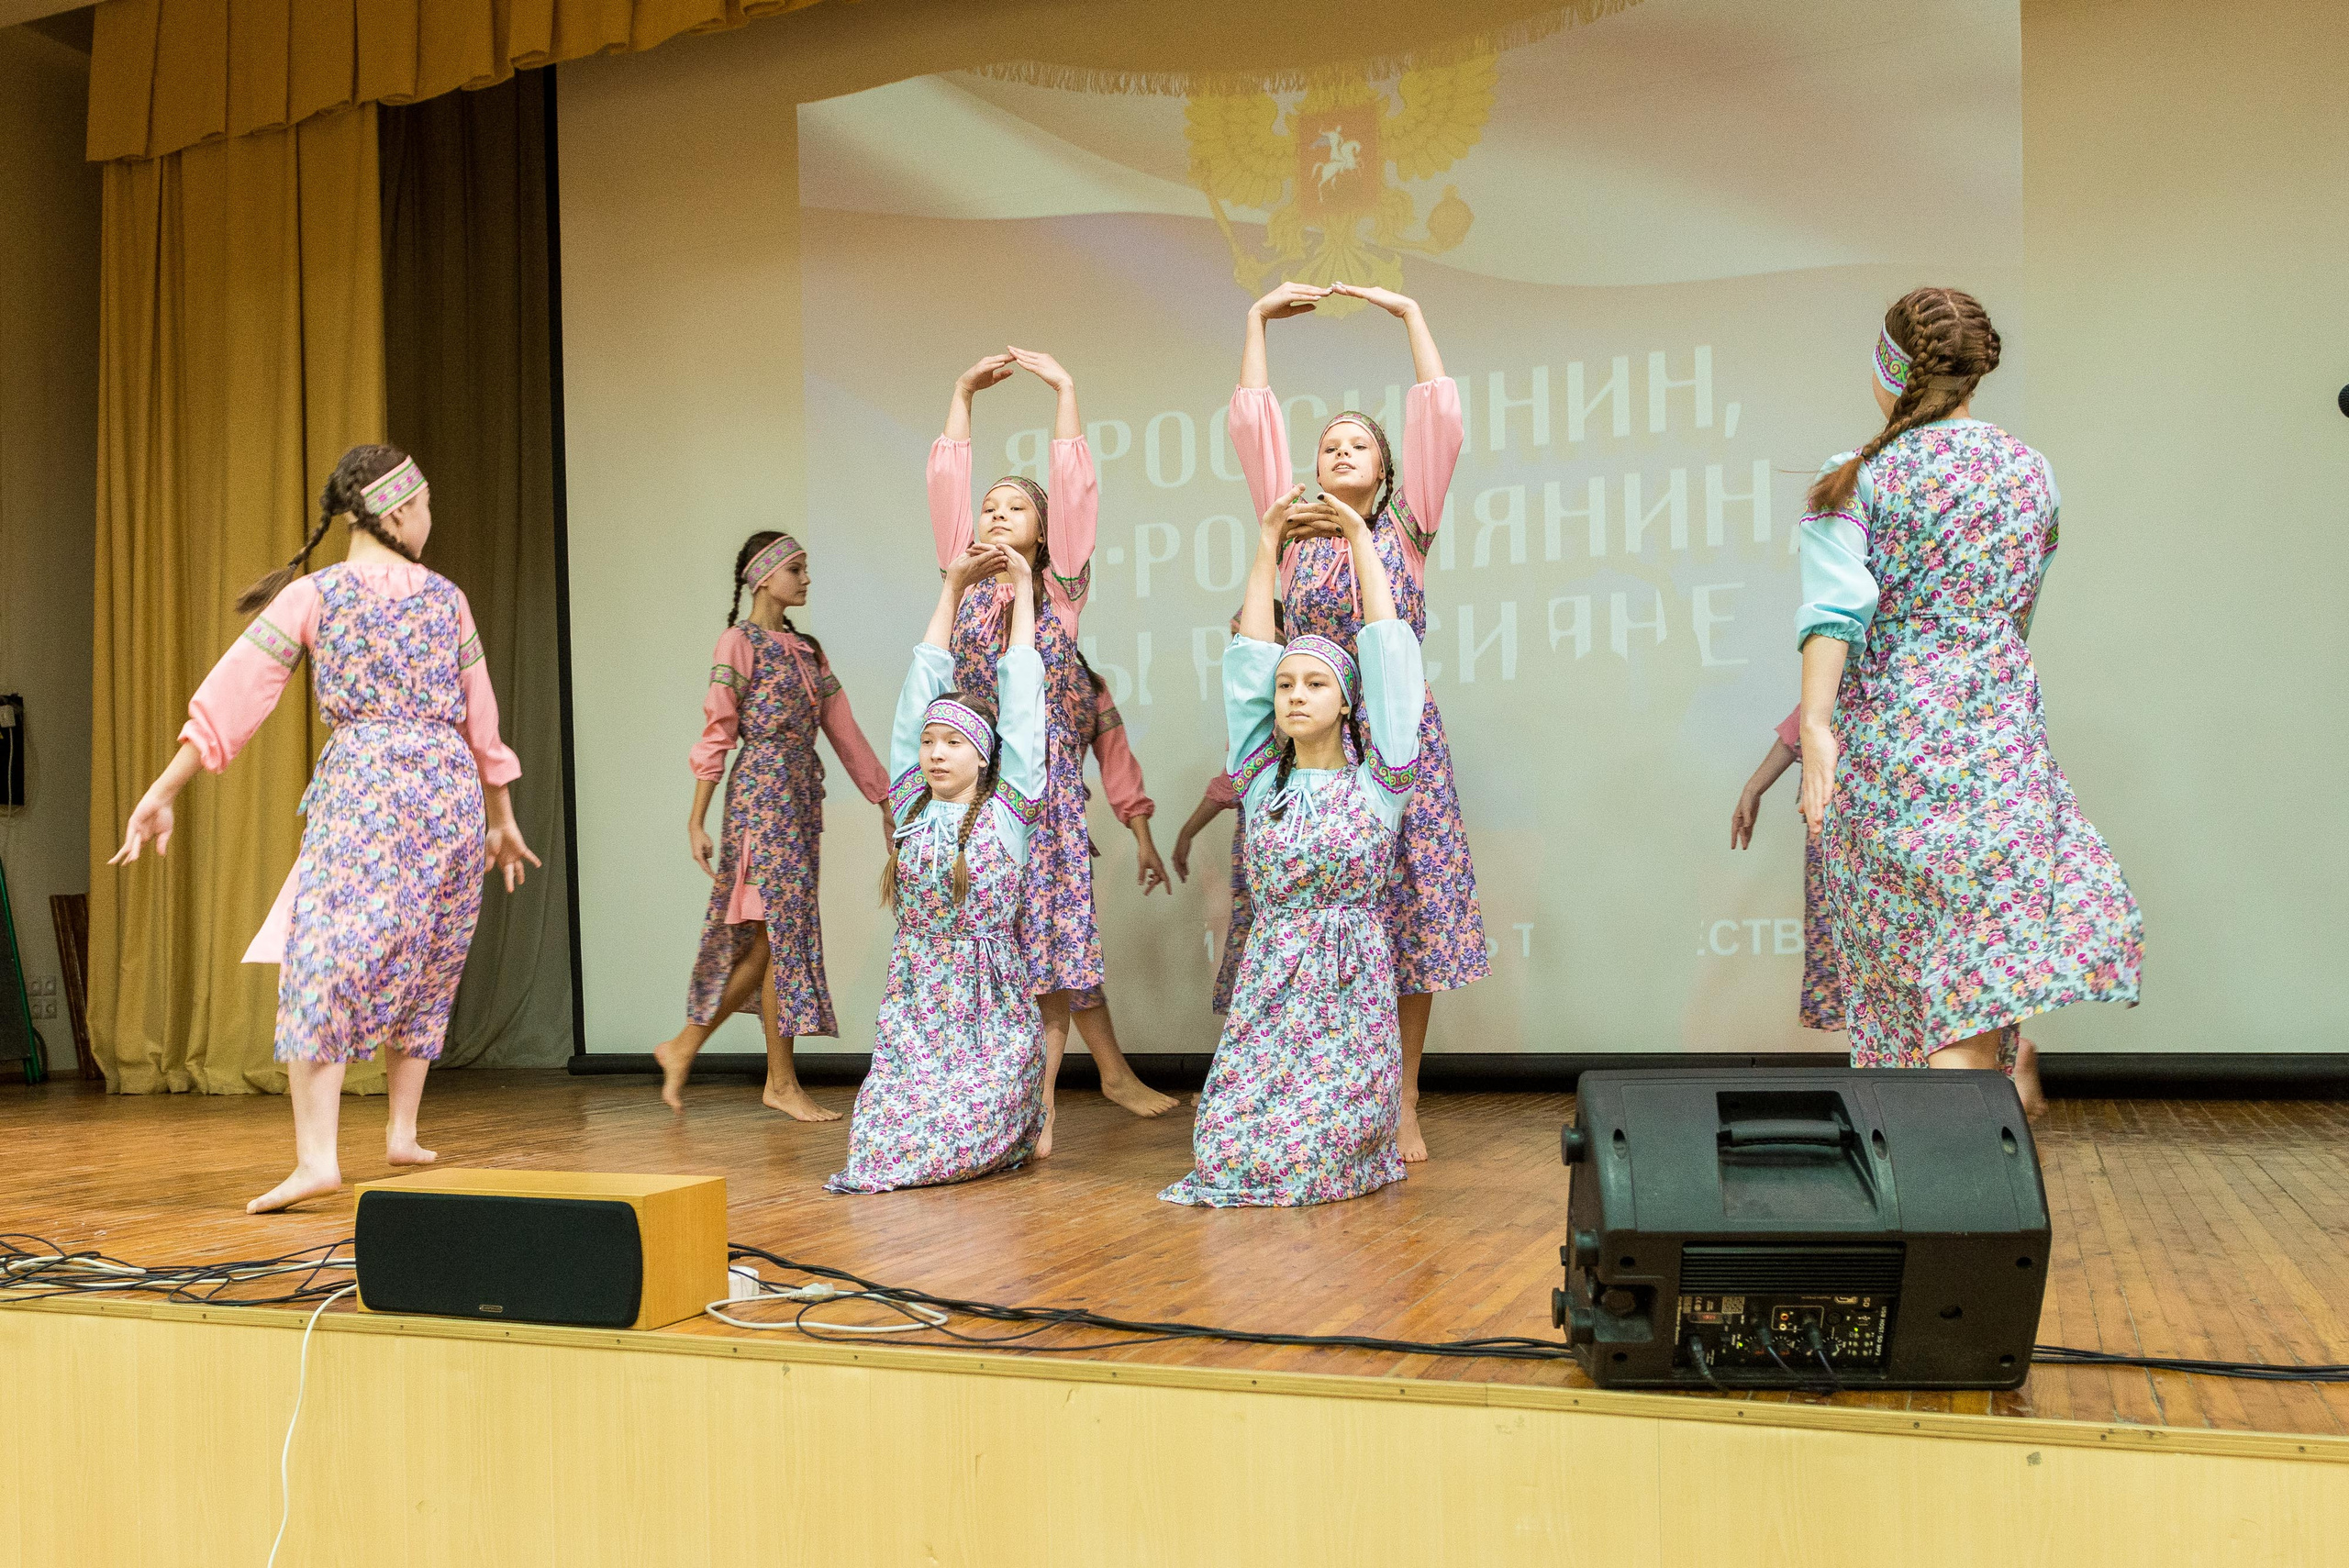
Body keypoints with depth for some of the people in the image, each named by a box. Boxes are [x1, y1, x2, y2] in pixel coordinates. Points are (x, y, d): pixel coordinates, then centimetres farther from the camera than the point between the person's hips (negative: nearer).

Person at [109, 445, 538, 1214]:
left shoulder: (313, 594, 3)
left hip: (362, 780, -3)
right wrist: (501, 820, 25)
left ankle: (316, 1157, -17)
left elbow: (232, 697, 0)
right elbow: (480, 719, 15)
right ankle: (402, 1133, 21)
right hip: (452, 787, 3)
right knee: (422, 964, 16)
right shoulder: (445, 597, 11)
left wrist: (162, 791, 4)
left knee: (322, 963, -6)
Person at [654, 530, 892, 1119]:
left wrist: (886, 801, 12)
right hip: (763, 791, -7)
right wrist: (696, 820, -9)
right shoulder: (740, 641, -3)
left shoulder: (807, 649, 17)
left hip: (803, 798, 8)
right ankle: (782, 1082, 2)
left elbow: (843, 729, 15)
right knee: (784, 927, -6)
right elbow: (717, 734, -6)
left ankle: (683, 1048, 18)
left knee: (767, 938, 7)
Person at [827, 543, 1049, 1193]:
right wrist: (953, 586, 13)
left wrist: (1023, 586, 6)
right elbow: (923, 678, 9)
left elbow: (1019, 689, 0)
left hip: (991, 1000, -3)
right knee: (882, 1135, -11)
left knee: (966, 1141, -13)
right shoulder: (910, 804, 8)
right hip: (915, 998, 3)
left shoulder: (1008, 808, -2)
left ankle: (1023, 1130, 18)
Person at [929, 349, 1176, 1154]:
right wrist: (964, 393, 12)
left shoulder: (1061, 590, 5)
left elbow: (1074, 490, -2)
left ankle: (1036, 1104, -1)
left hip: (1046, 780, -2)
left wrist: (1064, 391, -1)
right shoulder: (963, 583, 12)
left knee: (1049, 937, -4)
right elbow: (944, 485, 10)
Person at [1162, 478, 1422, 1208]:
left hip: (1352, 984, -3)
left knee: (1316, 1158, -11)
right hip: (1269, 981, 3)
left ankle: (1374, 1147, 16)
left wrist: (1361, 539, 7)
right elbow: (1249, 657, 9)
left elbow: (1386, 652, 1)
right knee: (1228, 1151, -9)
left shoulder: (1377, 781, 1)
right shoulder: (1262, 779, 8)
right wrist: (1267, 547, 11)